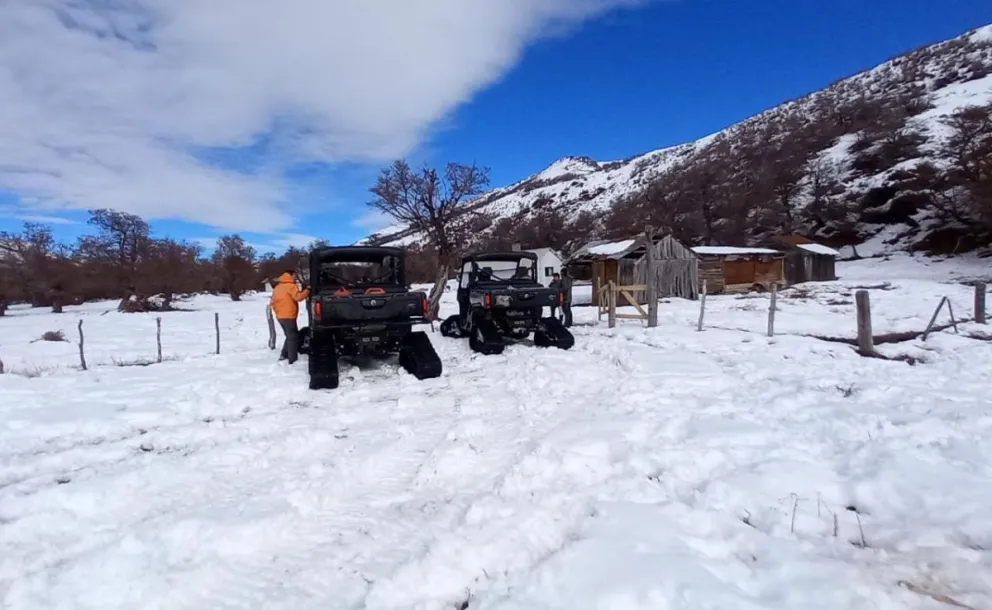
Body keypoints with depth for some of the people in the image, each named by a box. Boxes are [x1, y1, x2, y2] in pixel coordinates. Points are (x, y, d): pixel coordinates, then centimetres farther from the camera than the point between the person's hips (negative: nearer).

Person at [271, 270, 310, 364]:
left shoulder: (277, 287, 16)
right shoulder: (290, 286, -11)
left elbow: (273, 302, 18)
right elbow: (298, 296, -24)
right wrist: (307, 289, -14)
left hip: (280, 316, 9)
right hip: (288, 316, -9)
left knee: (289, 336, 22)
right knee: (293, 338, -2)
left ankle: (283, 355, 19)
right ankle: (293, 360, -3)